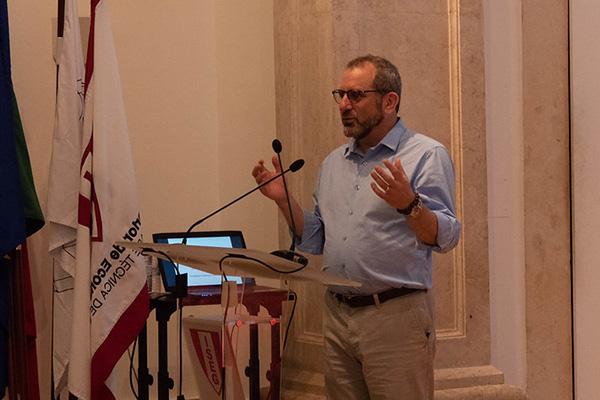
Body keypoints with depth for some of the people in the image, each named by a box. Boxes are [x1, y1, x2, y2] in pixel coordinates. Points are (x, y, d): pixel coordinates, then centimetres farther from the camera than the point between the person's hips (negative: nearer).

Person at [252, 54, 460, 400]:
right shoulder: (333, 163, 16)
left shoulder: (427, 155, -4)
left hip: (396, 318, -6)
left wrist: (409, 205, -30)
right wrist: (283, 199, 6)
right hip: (337, 316, 6)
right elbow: (315, 242, 19)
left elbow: (446, 238, -13)